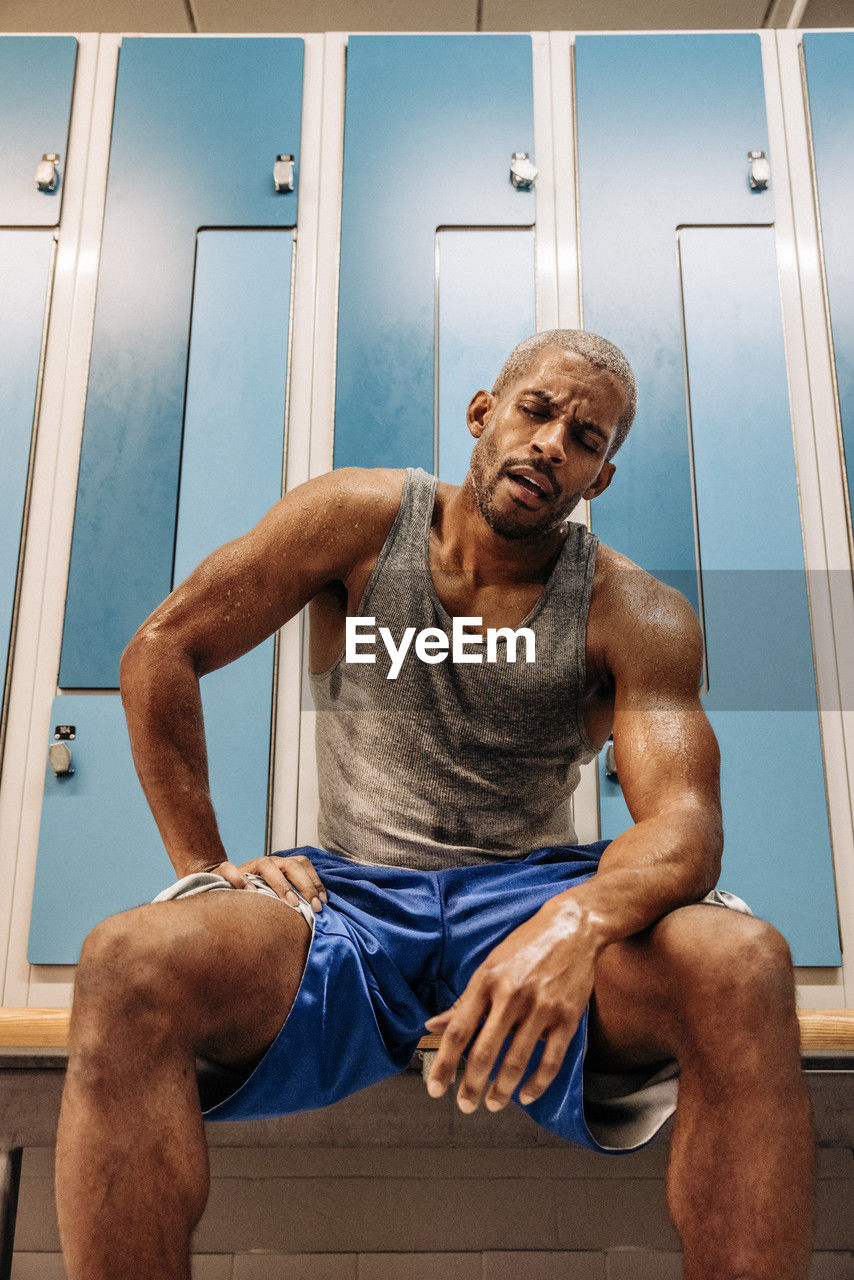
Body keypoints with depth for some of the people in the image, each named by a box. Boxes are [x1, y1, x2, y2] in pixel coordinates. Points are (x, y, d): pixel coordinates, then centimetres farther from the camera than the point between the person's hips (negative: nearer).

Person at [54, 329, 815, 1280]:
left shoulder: (635, 617, -1)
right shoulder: (361, 519, 0)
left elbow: (685, 821, -14)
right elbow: (160, 651, 2)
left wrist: (580, 919, -38)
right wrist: (204, 864, -4)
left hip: (529, 893, 1)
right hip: (348, 897, 0)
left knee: (743, 968, -31)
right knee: (126, 966, -31)